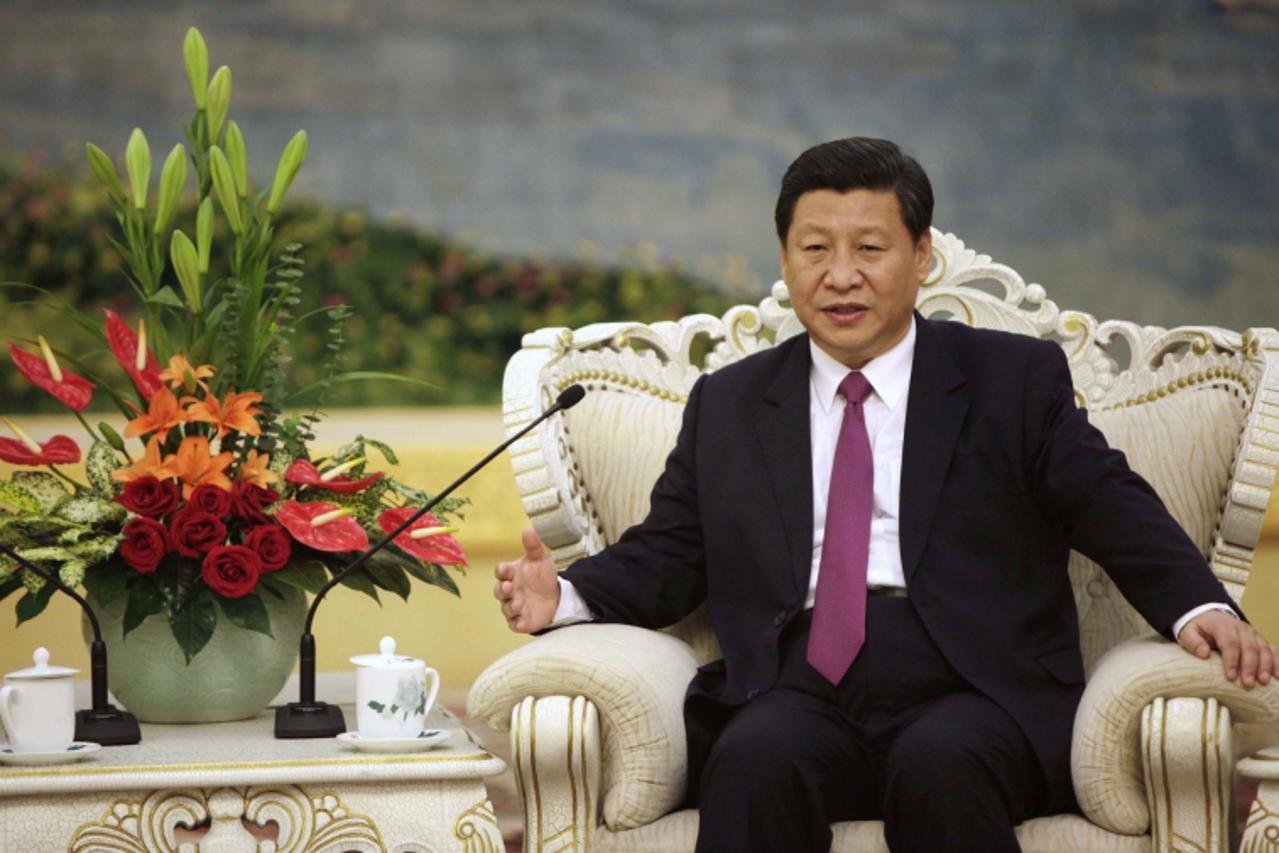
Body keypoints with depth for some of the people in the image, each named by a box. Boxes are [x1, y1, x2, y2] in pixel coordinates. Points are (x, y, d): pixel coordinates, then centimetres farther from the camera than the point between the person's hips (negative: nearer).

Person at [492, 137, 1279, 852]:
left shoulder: (1018, 380, 13)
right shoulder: (727, 405, 20)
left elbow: (1114, 509, 6)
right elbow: (668, 552, 18)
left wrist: (1199, 607, -12)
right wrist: (566, 595, -3)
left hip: (970, 693, -1)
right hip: (797, 692, 1)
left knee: (942, 764, -34)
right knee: (756, 759, -32)